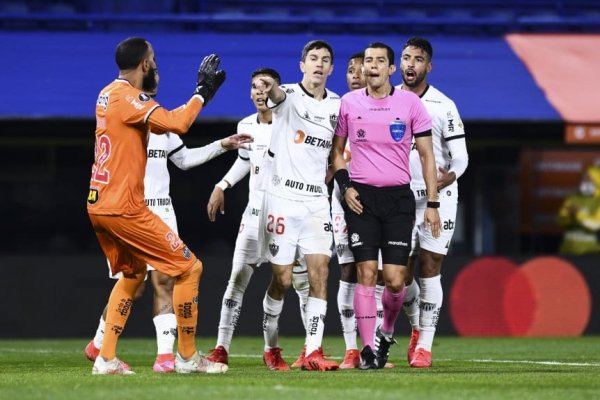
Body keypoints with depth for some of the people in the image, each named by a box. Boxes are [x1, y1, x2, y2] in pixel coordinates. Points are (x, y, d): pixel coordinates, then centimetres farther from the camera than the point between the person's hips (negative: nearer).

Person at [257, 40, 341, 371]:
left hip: (316, 201, 4)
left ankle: (312, 352, -7)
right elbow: (280, 95, -33)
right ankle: (271, 346, 18)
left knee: (320, 272, -7)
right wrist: (270, 86, -56)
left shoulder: (337, 105, 10)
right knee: (282, 278, -1)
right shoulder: (289, 95, -6)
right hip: (282, 198, -4)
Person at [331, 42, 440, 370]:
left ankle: (386, 333, 23)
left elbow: (427, 155, 5)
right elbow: (337, 149, 15)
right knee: (366, 274, -7)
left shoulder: (409, 103, 1)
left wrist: (432, 204, 1)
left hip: (398, 196, 0)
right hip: (361, 196, 0)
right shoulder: (349, 103, 4)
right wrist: (345, 186, 0)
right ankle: (368, 348, -3)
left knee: (395, 279, -5)